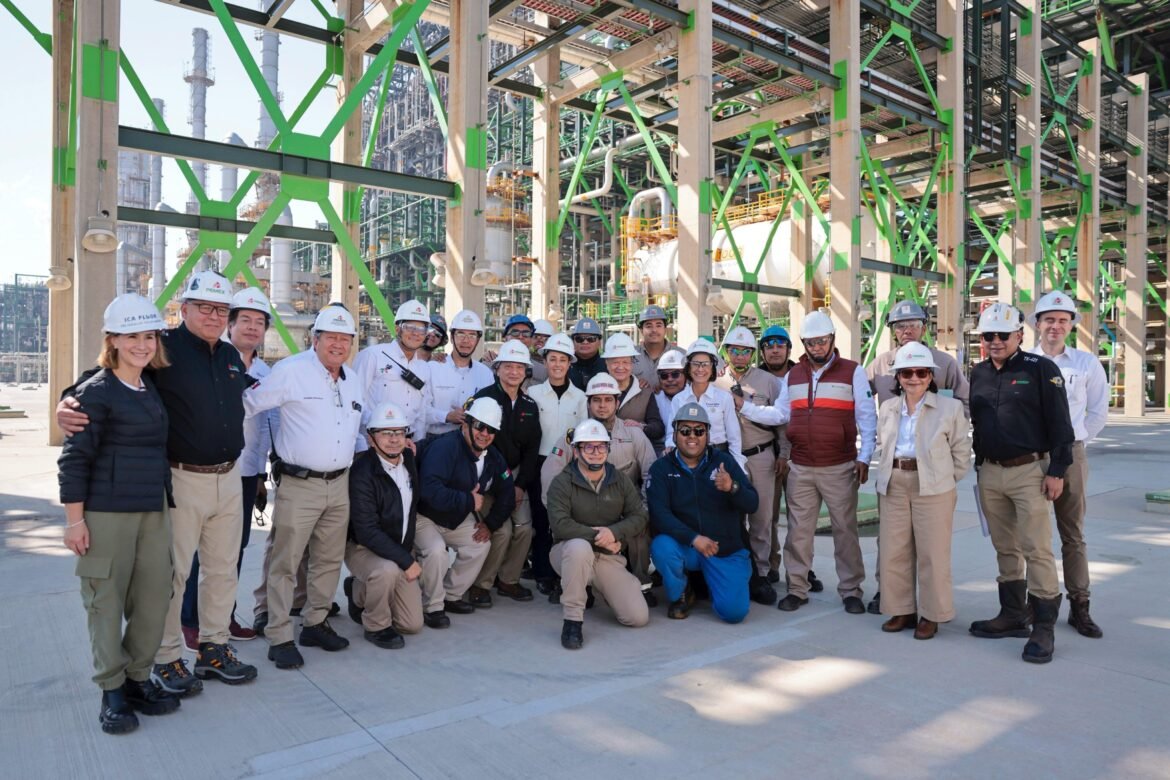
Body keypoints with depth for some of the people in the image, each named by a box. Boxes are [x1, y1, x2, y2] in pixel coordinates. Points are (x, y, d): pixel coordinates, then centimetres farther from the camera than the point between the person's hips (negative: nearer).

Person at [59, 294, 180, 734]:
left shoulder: (152, 390, 13)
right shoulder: (96, 391, -8)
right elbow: (74, 458, -9)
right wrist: (74, 519, -12)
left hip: (154, 511, 6)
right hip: (106, 512, -6)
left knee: (155, 595, 7)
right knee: (107, 599, 2)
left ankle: (138, 678, 23)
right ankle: (112, 691, 16)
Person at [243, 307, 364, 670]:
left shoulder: (353, 381, 14)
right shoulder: (291, 371, -9)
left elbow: (364, 417, 28)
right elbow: (248, 404, -6)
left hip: (339, 485, 7)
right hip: (299, 486, -7)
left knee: (329, 560, 14)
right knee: (286, 563, 0)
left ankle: (315, 623, 29)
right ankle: (279, 637, 11)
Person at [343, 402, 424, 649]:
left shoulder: (409, 459, -1)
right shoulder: (362, 472, -23)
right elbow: (366, 531, -27)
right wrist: (406, 561, -28)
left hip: (401, 550, 6)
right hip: (362, 548, -6)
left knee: (413, 624, 4)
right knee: (387, 570, -40)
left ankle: (359, 592, 28)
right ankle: (376, 626, -10)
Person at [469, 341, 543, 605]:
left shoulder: (529, 405, 8)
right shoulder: (485, 398, -9)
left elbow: (532, 448, 8)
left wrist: (521, 484, -2)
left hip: (516, 474, 5)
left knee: (524, 528, -3)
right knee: (502, 529, -15)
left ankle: (508, 580, 18)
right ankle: (481, 584, 5)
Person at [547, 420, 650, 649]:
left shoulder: (620, 480, 6)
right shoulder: (562, 483, -9)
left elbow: (639, 517, 2)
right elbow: (560, 525, -21)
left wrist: (614, 532, -18)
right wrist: (597, 536, -18)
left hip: (609, 557, 4)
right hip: (570, 553, -4)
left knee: (639, 617, -9)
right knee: (579, 546, -42)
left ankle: (600, 589, 23)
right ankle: (572, 620, -26)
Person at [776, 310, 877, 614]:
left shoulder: (853, 372, -1)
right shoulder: (793, 375, 11)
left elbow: (867, 418, -3)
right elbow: (781, 415, 14)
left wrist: (864, 458, -7)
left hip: (840, 468, -3)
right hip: (800, 469, 3)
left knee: (845, 529, 6)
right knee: (798, 530, 6)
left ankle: (850, 590, 18)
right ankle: (797, 588, 17)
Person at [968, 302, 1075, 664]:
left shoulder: (1041, 369, -6)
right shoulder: (978, 373, 11)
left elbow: (1059, 423, -9)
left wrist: (1057, 471, -13)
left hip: (1029, 471, -6)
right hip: (989, 472, 6)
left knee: (1037, 550, -4)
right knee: (1005, 548, 13)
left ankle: (1043, 628, 4)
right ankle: (1013, 615, 24)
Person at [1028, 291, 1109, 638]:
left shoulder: (1086, 363, 2)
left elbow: (1099, 412, 9)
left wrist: (1075, 441, 6)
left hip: (1070, 456, 0)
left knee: (1073, 535, 6)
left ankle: (1079, 607, 13)